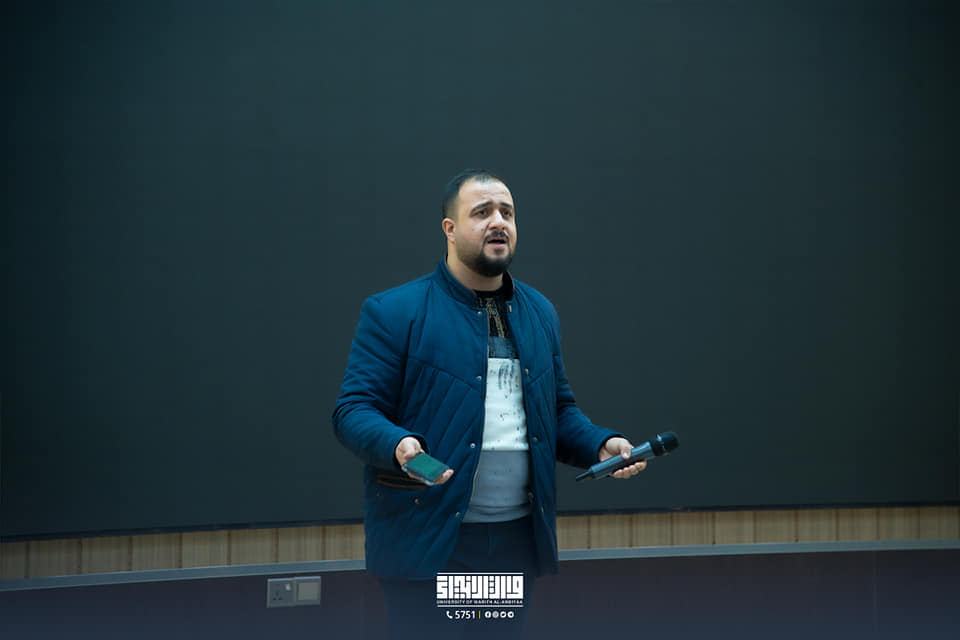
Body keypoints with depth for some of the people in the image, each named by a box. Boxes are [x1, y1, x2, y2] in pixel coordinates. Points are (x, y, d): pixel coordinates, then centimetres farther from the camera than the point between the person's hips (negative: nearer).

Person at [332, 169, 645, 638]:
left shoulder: (540, 313, 15)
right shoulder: (393, 312, -3)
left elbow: (559, 410, 21)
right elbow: (353, 410, -7)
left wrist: (601, 445, 2)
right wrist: (399, 445, -27)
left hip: (518, 540, 5)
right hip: (428, 544, -5)